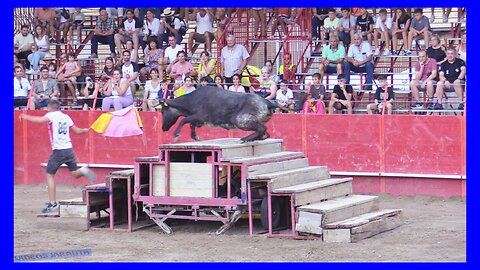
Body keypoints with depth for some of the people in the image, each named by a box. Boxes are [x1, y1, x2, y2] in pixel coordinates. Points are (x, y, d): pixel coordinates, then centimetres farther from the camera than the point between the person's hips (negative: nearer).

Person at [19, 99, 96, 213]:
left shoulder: (51, 115, -3)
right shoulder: (66, 117, 13)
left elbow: (41, 120, -24)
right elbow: (77, 131, 20)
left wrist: (25, 117, -15)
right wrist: (85, 130, 41)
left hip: (58, 151, -5)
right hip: (69, 149, 5)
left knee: (50, 175, 4)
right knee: (75, 173, 18)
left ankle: (52, 203, -1)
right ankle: (83, 171, -17)